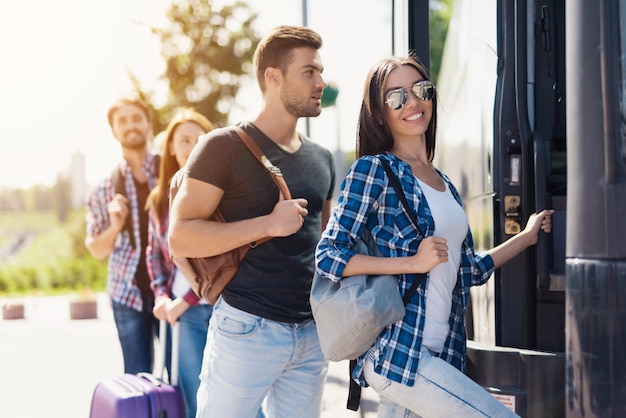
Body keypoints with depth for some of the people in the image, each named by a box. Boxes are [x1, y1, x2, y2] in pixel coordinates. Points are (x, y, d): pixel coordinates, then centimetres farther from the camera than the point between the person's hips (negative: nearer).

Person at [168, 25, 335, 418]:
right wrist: (268, 225, -19)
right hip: (248, 328, -6)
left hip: (311, 333, 6)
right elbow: (181, 237, -13)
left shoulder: (322, 159, 13)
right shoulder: (225, 147, -7)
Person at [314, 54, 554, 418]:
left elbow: (468, 272, 24)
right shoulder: (372, 170, -4)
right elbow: (328, 257, -10)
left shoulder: (444, 184, 17)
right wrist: (414, 262, -16)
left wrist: (527, 236, 27)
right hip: (398, 354, -7)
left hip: (441, 357, 7)